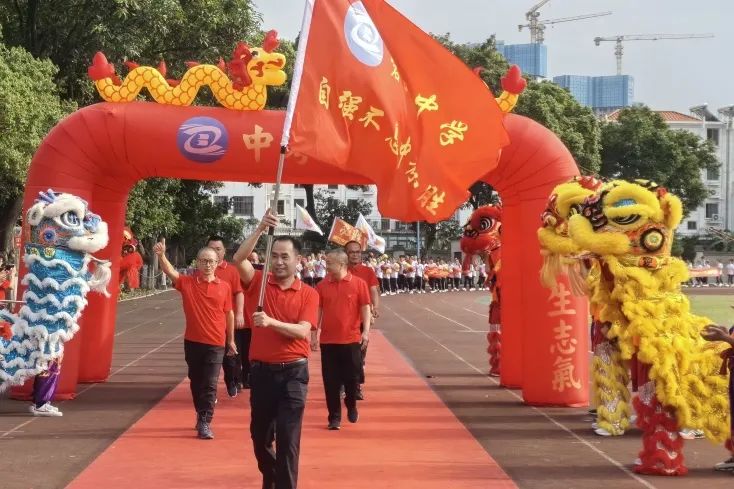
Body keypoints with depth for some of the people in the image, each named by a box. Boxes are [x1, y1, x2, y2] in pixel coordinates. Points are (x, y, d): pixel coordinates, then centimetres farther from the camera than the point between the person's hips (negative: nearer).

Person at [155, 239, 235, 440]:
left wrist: (231, 340, 11)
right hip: (192, 341, 1)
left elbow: (229, 314, 7)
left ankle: (205, 422, -1)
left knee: (210, 384, -3)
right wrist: (161, 255, -40)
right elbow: (170, 271, -20)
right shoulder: (187, 282, -2)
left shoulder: (224, 287, 0)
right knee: (196, 382, 15)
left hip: (216, 343, -1)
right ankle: (201, 415, 32)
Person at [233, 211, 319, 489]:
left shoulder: (308, 294, -2)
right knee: (259, 434, 16)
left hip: (292, 372, -2)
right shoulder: (260, 283, 2)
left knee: (287, 438, -4)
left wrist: (271, 321, -28)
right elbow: (239, 260, -15)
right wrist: (261, 229, -24)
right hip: (261, 370, 3)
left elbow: (303, 331, -13)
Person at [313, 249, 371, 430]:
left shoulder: (359, 283, -4)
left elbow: (365, 308, -4)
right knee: (331, 381, 3)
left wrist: (366, 331, -13)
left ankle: (351, 406, 32)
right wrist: (314, 335, 4)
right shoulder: (322, 286, 3)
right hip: (328, 340, 2)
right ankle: (334, 416, 12)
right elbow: (318, 311, 7)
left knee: (352, 376, 7)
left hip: (352, 340, -2)